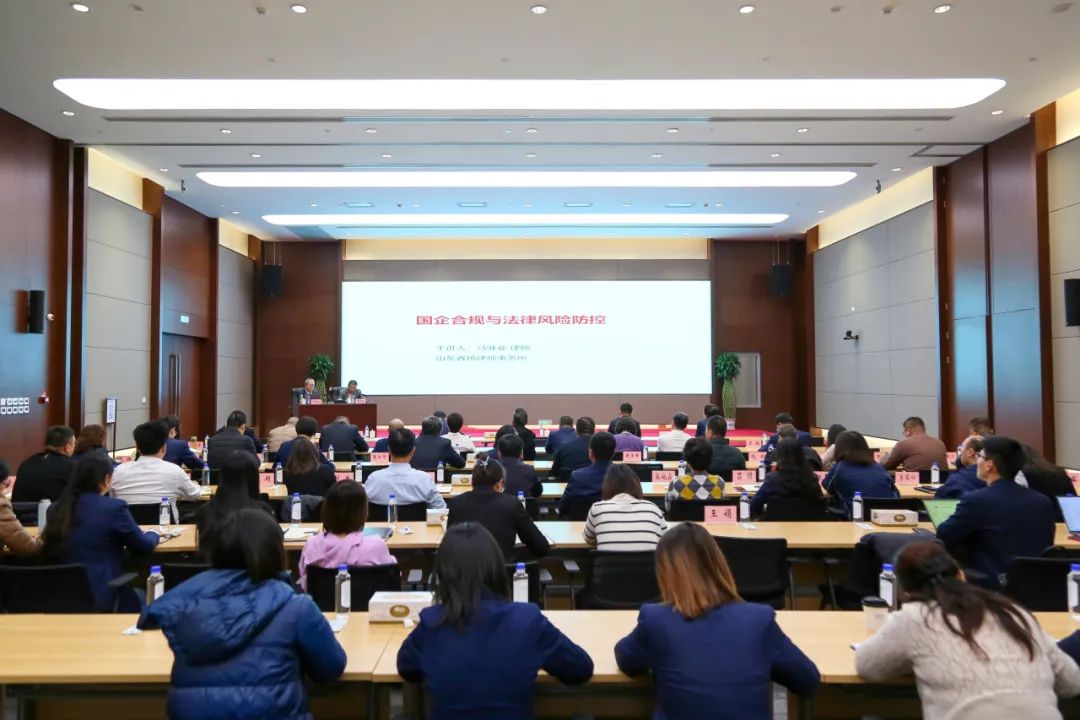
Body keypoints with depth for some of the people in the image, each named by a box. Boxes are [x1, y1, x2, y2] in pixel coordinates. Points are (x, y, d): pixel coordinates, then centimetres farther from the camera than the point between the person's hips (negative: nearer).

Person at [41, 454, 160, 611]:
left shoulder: (57, 508, 3)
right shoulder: (114, 507, -12)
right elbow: (144, 546, -3)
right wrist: (153, 535, 19)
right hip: (101, 597, -6)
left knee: (133, 593, 27)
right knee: (138, 596, 25)